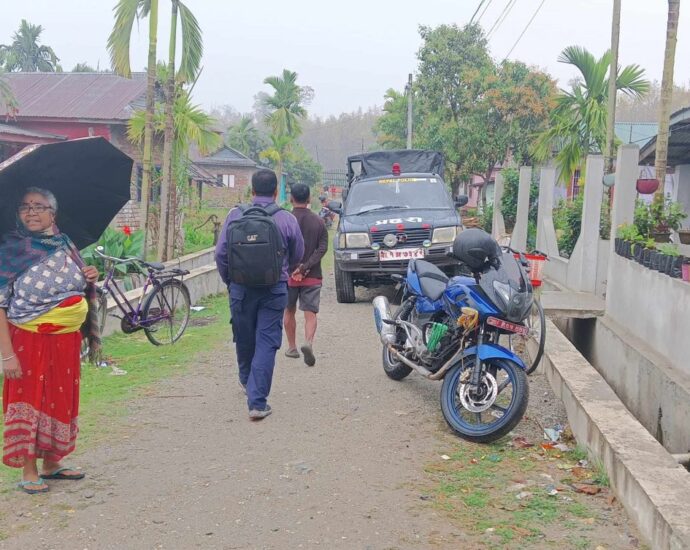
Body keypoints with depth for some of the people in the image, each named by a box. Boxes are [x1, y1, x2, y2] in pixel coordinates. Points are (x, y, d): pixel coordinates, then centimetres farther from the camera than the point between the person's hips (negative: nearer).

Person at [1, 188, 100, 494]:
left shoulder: (66, 246, 6)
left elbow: (79, 293, 20)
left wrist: (90, 280, -3)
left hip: (66, 340, 5)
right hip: (29, 340, -5)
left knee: (61, 399, 12)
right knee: (28, 400, 1)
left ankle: (52, 463, 27)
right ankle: (29, 472, 13)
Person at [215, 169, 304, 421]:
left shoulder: (235, 216, -3)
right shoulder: (287, 219, -4)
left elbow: (221, 253, -1)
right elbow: (297, 257, 8)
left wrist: (229, 281, 16)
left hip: (241, 288, 2)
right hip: (275, 289, -1)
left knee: (244, 339, 19)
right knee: (266, 343, 0)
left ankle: (247, 380, 43)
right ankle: (257, 401, -6)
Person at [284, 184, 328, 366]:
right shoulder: (318, 222, 2)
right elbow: (322, 248, -6)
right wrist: (305, 267, -12)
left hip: (288, 274, -1)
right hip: (312, 276, 1)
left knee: (289, 312, 17)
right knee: (310, 313, 0)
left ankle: (292, 347, 24)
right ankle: (308, 343, -24)